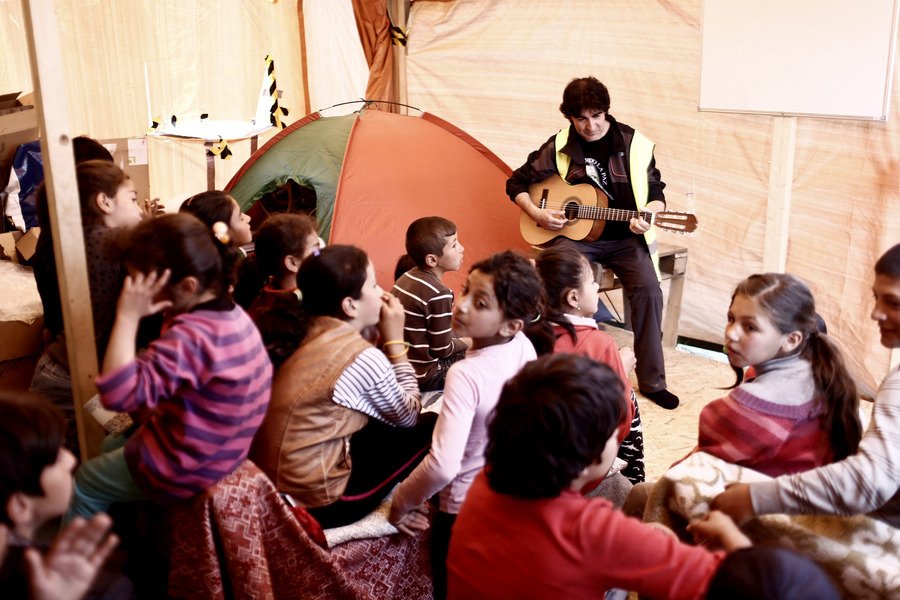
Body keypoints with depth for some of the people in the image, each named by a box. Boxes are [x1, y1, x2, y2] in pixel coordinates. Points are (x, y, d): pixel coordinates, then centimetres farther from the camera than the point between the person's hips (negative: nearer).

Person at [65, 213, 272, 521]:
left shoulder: (190, 337, -34)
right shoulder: (236, 317, -4)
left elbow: (118, 393, -38)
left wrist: (128, 316, -36)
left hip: (185, 470, -9)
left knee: (82, 486, 15)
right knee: (110, 447, 31)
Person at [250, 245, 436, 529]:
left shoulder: (303, 331, 1)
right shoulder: (363, 358, -21)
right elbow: (409, 415, -2)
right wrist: (395, 340, -1)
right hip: (314, 501, -8)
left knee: (387, 421, 20)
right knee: (430, 427, 6)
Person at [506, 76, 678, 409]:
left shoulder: (634, 144, -2)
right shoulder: (559, 147, 1)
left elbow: (655, 193, 2)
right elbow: (517, 183, 10)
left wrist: (647, 216, -21)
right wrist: (537, 214, -7)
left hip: (625, 237, 0)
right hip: (575, 236, 0)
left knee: (648, 290, -23)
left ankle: (651, 381, -9)